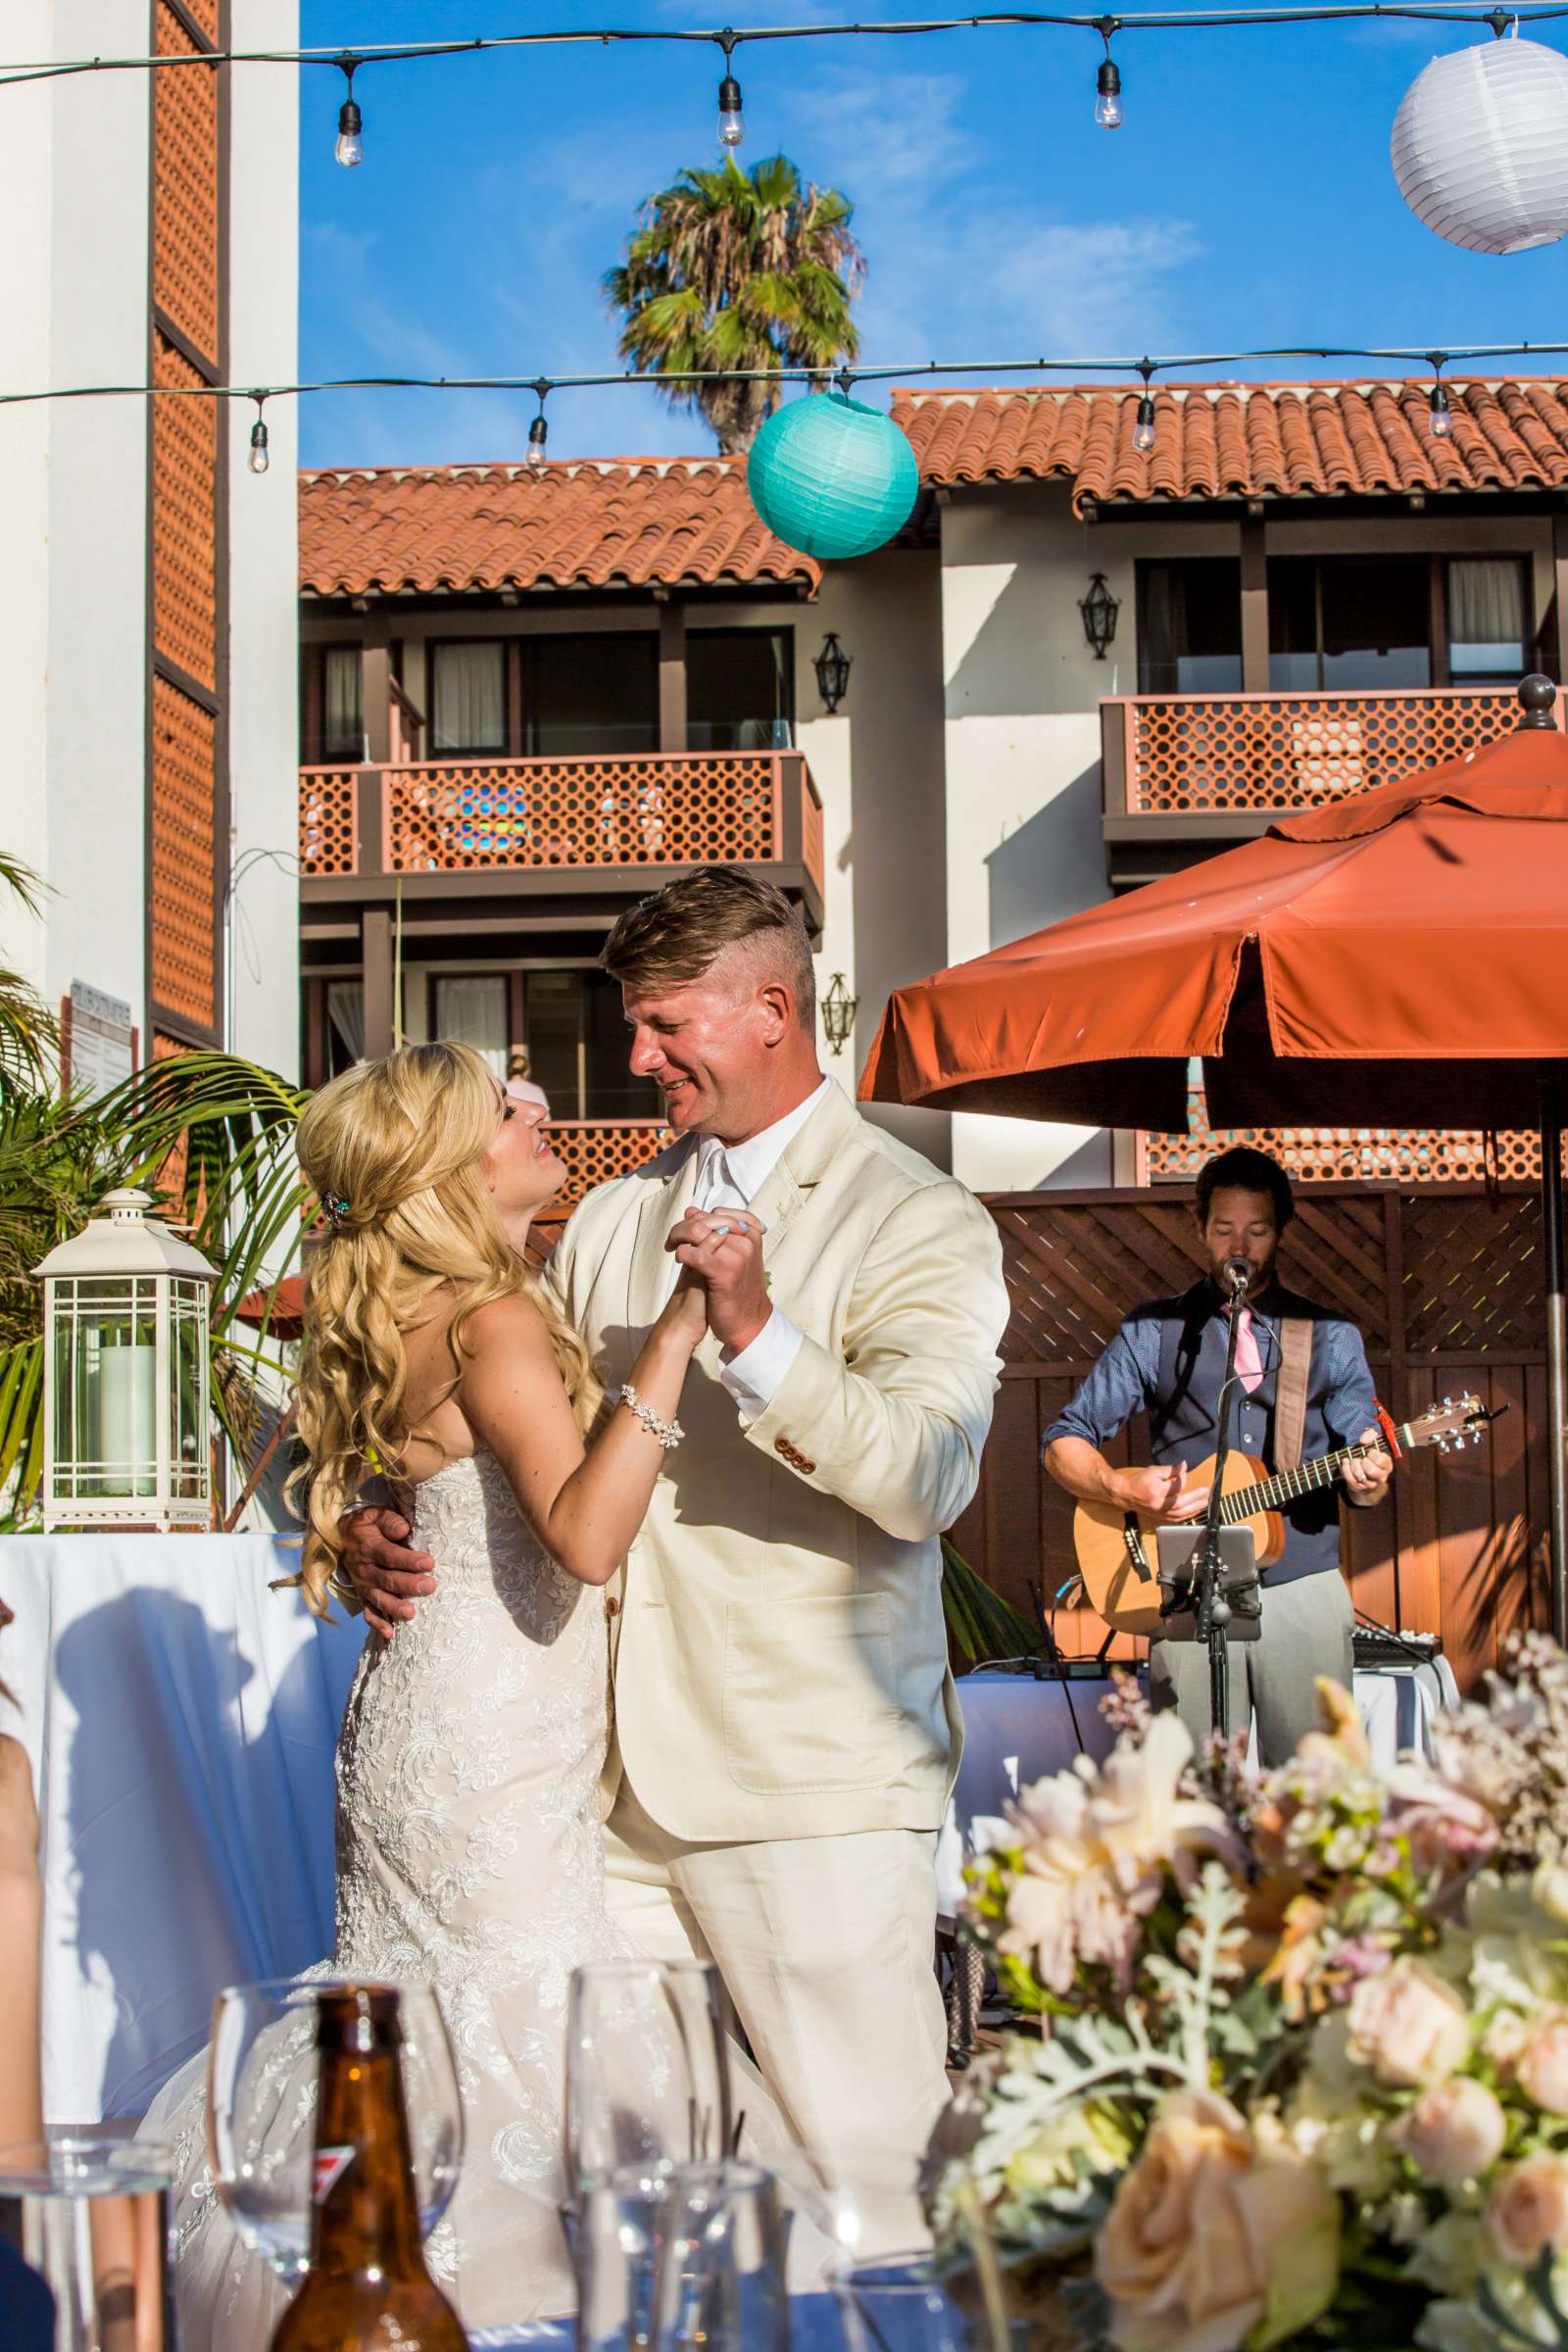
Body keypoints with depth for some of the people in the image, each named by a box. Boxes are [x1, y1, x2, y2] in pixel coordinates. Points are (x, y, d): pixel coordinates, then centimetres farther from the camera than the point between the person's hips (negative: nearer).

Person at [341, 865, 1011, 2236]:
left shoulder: (919, 1225, -4)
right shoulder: (614, 1221, 17)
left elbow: (925, 1479, -18)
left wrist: (758, 1333, -31)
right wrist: (378, 1528, 2)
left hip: (813, 1784, -6)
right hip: (619, 1773, 6)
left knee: (870, 2176, -4)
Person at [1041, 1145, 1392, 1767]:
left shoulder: (1331, 1337, 13)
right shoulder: (1155, 1331, 9)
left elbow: (1362, 1483, 12)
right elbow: (1063, 1442, 7)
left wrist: (1366, 1478, -12)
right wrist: (1125, 1490, -12)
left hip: (1304, 1592, 1)